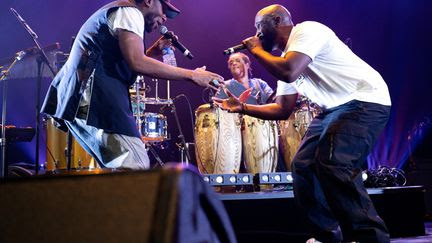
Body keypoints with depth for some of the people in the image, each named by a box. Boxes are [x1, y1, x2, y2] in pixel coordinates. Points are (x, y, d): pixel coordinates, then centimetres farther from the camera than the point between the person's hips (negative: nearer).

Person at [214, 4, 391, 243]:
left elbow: (289, 72, -30)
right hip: (335, 109, 10)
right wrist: (242, 107, 7)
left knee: (333, 165, -26)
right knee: (303, 165, 6)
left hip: (366, 100, -10)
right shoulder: (284, 58, 15)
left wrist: (256, 51, -12)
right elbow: (282, 110, 18)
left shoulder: (306, 30, -13)